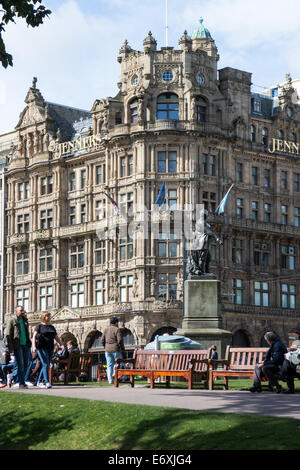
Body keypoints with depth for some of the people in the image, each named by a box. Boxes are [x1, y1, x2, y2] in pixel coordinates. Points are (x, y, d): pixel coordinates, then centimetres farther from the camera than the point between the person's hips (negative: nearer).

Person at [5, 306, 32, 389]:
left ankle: (19, 379, 17)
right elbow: (7, 335, -5)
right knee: (20, 364, -10)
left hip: (26, 345, 6)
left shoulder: (25, 321, 17)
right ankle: (21, 383, -7)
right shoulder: (12, 321, 0)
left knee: (26, 364, 3)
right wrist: (10, 347, -13)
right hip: (17, 346, -6)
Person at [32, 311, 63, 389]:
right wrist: (34, 346, -19)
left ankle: (39, 382, 18)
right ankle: (47, 382, -18)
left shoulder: (52, 327, 18)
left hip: (50, 348, 6)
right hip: (42, 348, -6)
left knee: (46, 366, 7)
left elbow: (56, 338, 18)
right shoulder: (39, 326, 2)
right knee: (45, 365, -14)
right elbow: (34, 336, -6)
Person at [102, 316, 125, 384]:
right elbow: (120, 340, -14)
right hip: (116, 349, -5)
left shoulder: (106, 329, 10)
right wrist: (123, 350, -5)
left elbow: (102, 340, 11)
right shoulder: (117, 329, -8)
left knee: (109, 365, 6)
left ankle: (110, 380, 1)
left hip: (107, 350, 5)